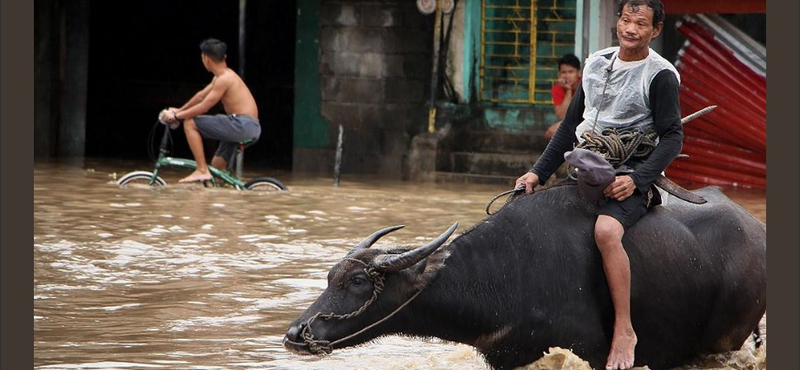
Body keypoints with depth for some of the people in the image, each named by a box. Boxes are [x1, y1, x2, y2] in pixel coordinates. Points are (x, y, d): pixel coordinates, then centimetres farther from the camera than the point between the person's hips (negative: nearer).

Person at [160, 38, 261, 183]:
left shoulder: (224, 79, -12)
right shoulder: (223, 76, 19)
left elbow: (203, 107, -14)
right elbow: (201, 96, 28)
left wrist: (177, 116, -5)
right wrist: (179, 111, 30)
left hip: (242, 124, -10)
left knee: (190, 123, -8)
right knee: (216, 168, 19)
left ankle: (202, 170, -10)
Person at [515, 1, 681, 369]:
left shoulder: (661, 75, -5)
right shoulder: (597, 63, 12)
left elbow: (672, 138, -8)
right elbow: (570, 125, 17)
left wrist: (636, 179, -20)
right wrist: (539, 171, 9)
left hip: (630, 176, -7)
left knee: (606, 230, -36)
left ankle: (624, 331, -29)